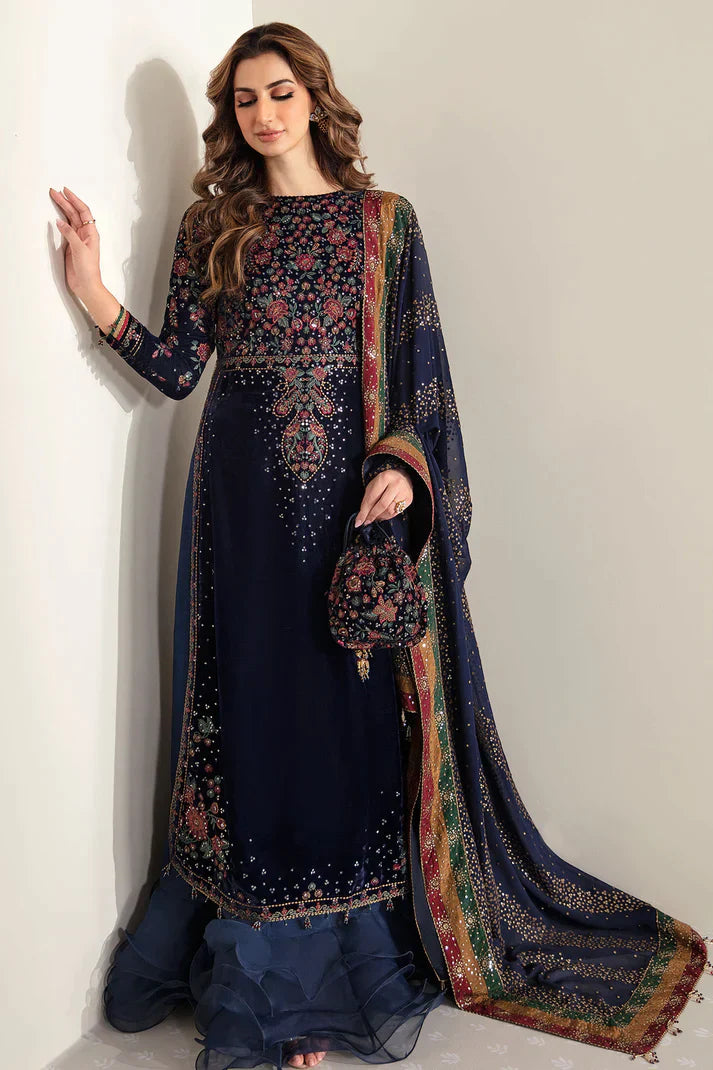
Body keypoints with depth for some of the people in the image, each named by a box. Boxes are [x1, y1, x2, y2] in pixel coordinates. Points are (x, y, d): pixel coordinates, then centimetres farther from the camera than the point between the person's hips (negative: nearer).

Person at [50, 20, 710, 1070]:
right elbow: (178, 366, 4)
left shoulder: (384, 221, 5)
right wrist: (96, 294, -9)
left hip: (356, 494, -1)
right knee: (262, 704, 6)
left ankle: (359, 960, 23)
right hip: (244, 500, 2)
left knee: (360, 708, 3)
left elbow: (421, 367, 1)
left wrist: (405, 463, -15)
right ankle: (273, 977, 23)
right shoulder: (211, 223, 10)